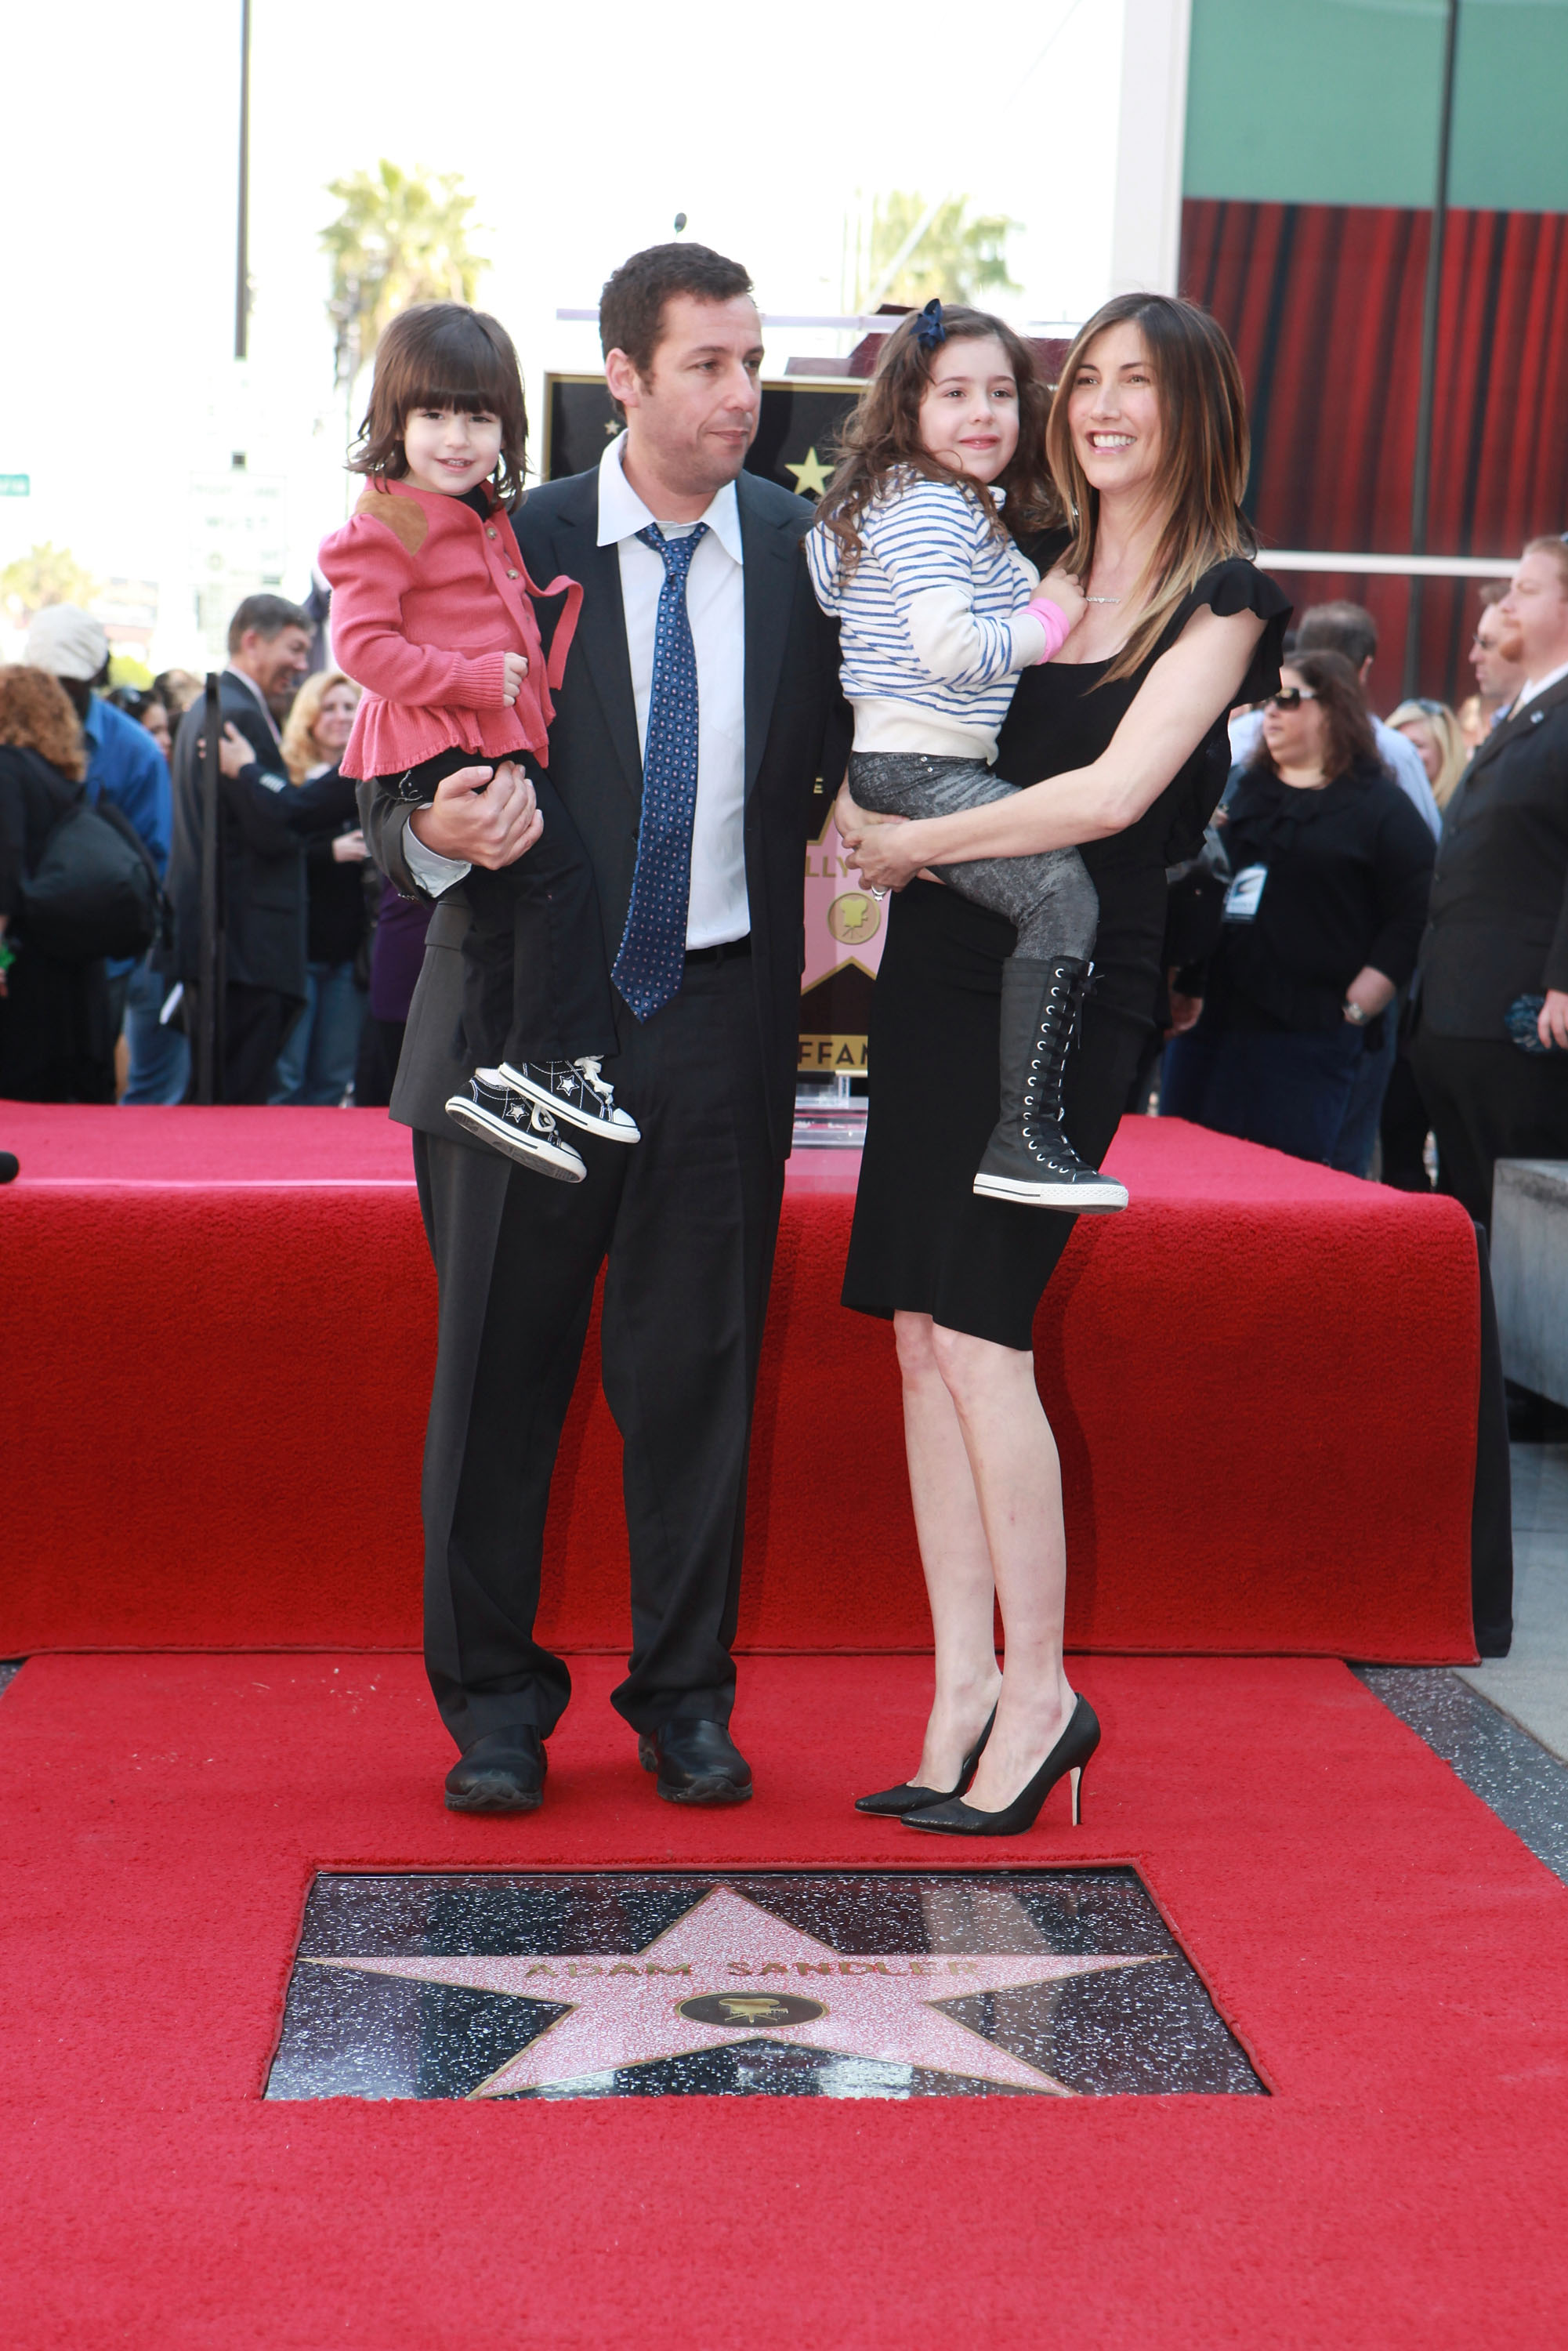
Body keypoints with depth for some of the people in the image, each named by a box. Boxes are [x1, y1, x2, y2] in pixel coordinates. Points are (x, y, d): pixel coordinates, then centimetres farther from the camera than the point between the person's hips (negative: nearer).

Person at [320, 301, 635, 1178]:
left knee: (503, 918, 11)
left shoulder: (491, 518, 19)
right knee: (561, 868, -17)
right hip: (438, 748, -9)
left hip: (498, 741, 9)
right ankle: (558, 1064, -12)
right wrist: (476, 678, -21)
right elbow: (363, 643, -18)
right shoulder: (384, 527, -10)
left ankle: (505, 1088, 18)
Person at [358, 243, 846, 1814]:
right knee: (501, 1364, 4)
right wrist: (435, 831, -25)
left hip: (723, 1020, 2)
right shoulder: (506, 551, -2)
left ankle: (685, 1696, 22)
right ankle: (492, 1699, 19)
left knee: (698, 1366, 7)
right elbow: (391, 786, -3)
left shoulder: (806, 551, 5)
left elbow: (852, 756, 10)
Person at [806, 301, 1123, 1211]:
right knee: (1062, 890, -25)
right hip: (919, 768, -12)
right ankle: (1024, 1136, -30)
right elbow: (948, 647, -25)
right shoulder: (928, 506, -12)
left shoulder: (967, 510, 21)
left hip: (915, 766, 12)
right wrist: (1047, 621, -9)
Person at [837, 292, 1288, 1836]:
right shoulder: (1026, 566, 14)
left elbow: (1116, 791, -15)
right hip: (939, 961, 6)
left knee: (977, 1333, -10)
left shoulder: (1223, 594, -3)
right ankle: (964, 1690, 10)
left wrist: (919, 841, -10)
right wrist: (861, 814, 0)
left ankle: (1039, 1693, 2)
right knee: (921, 1333, 3)